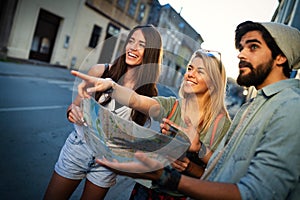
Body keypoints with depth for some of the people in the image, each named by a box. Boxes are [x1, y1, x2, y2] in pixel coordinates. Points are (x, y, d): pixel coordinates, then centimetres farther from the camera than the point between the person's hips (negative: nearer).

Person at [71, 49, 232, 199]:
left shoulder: (220, 121, -14)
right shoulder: (171, 106, -10)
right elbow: (136, 100, -28)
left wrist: (188, 167, -29)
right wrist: (110, 85, -46)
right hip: (147, 186, 2)